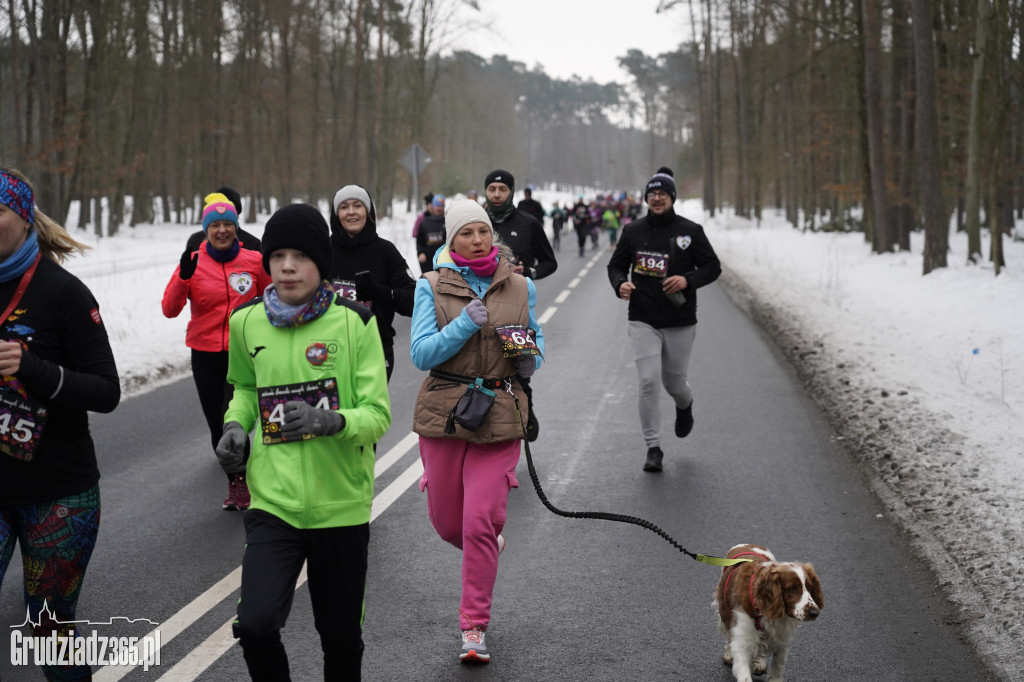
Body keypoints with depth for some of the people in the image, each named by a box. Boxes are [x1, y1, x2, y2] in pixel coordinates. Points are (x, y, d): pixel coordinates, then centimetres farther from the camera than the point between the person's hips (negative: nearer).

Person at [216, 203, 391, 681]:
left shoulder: (354, 323, -7)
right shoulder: (247, 323, 1)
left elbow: (378, 415, -8)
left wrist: (330, 421, -28)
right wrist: (236, 425, 1)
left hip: (341, 505, -1)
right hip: (273, 502, 1)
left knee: (341, 637, 12)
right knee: (255, 624, -17)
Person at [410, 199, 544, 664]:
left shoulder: (520, 288, 5)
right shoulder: (432, 287, 0)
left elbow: (536, 336, 20)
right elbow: (421, 354, -8)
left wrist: (530, 357, -2)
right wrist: (466, 323, -19)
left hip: (498, 415, -1)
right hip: (443, 412, 1)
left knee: (480, 524, -8)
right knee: (447, 523, 9)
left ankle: (474, 627, 4)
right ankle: (488, 544, 45)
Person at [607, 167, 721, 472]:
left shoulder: (690, 231, -2)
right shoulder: (633, 231, 4)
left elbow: (713, 267, 2)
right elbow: (616, 265, 14)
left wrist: (688, 280, -17)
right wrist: (620, 284, -9)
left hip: (680, 321, -1)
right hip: (643, 320, 1)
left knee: (674, 383, 11)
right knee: (648, 381, -11)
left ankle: (685, 405, 49)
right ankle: (653, 448, -1)